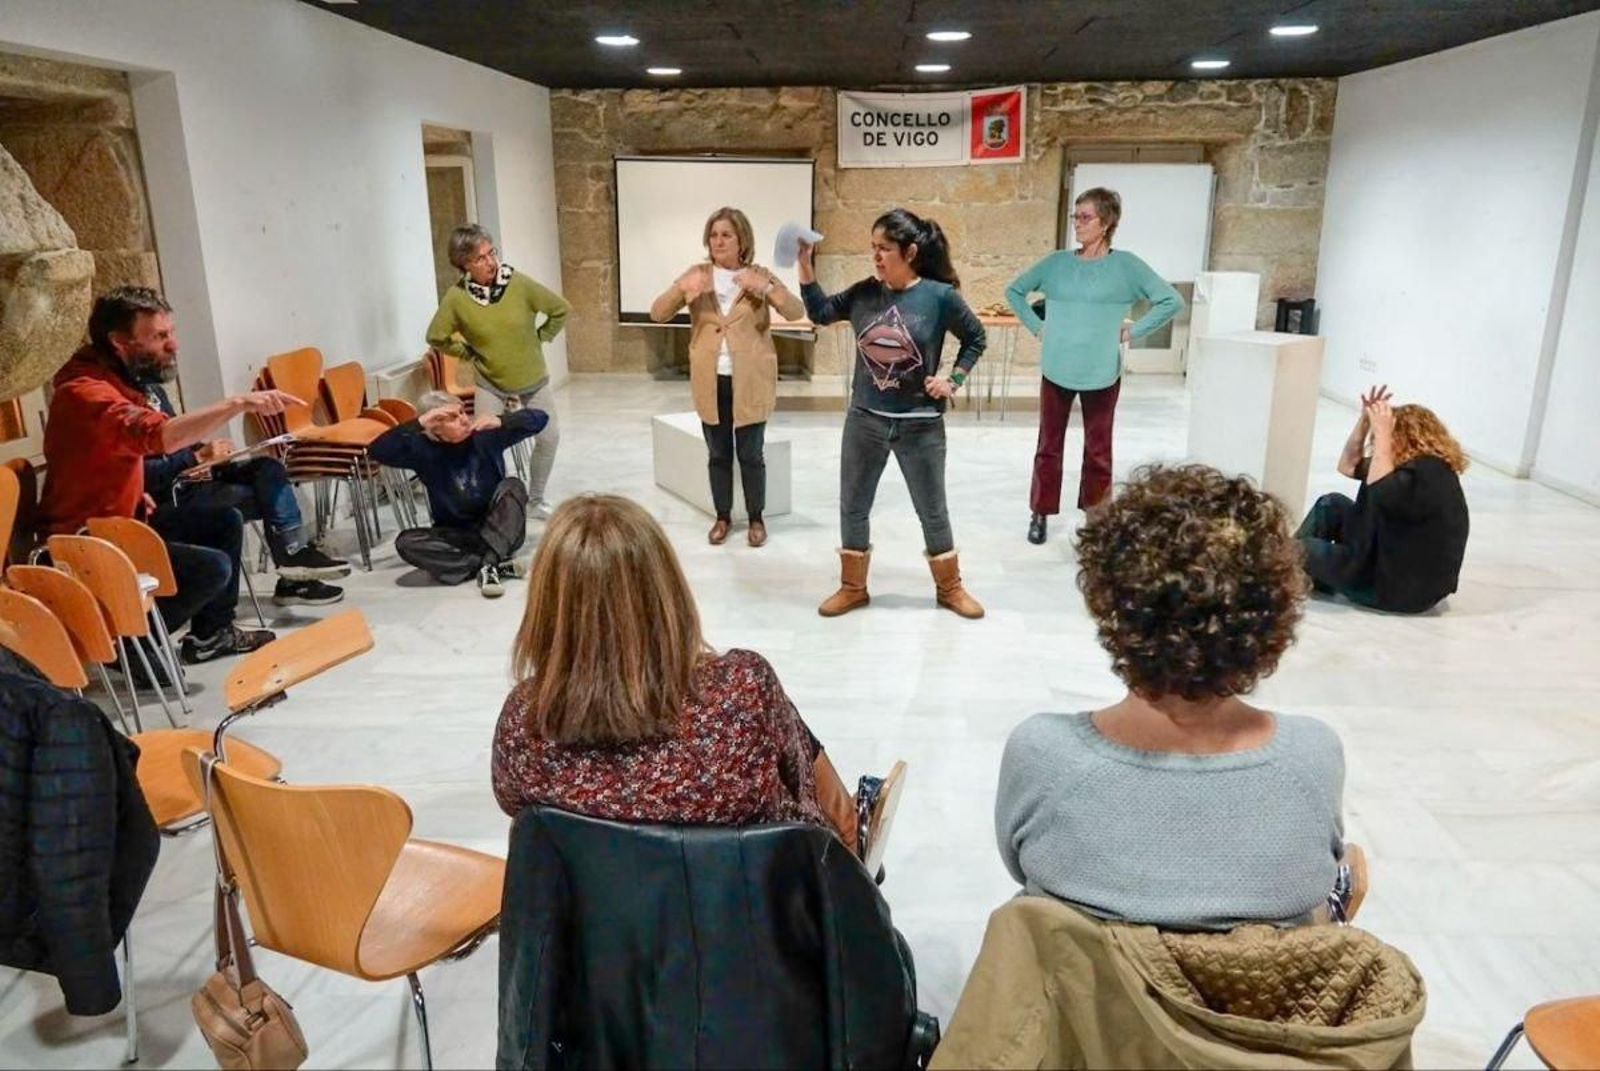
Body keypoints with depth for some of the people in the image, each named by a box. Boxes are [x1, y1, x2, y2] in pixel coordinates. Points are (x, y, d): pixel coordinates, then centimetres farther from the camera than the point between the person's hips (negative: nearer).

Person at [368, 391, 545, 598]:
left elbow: (539, 418, -9)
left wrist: (500, 422, -26)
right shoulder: (423, 449, -9)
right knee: (406, 542, -25)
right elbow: (377, 451, -23)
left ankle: (489, 565, -36)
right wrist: (419, 423, -31)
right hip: (456, 535, 1)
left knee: (513, 486, -27)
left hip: (498, 529, -1)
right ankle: (497, 563, -29)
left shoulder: (485, 434, -8)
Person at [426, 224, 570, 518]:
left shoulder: (518, 283, -16)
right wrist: (470, 353, -3)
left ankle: (536, 498, 28)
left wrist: (538, 340, -1)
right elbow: (436, 337, -1)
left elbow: (561, 310, -3)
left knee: (549, 438, 7)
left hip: (534, 380, 2)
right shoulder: (457, 297, -15)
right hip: (491, 384, -1)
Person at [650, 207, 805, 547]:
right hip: (711, 382, 2)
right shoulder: (696, 275, 4)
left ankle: (756, 519, 21)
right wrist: (682, 289, -22)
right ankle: (722, 517, 26)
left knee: (751, 455, 6)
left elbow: (796, 312, -14)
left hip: (750, 382, -2)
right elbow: (657, 314, -4)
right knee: (718, 454, 12)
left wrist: (766, 287, -30)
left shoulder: (760, 277, -1)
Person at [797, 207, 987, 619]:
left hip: (920, 424, -3)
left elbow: (975, 339, 3)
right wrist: (806, 266, -2)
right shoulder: (865, 292, -2)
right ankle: (852, 587, 28)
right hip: (864, 419, 3)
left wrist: (954, 380, -7)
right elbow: (820, 312, 10)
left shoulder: (940, 296, -11)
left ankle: (950, 587, 30)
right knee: (852, 507, 11)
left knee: (932, 510, 11)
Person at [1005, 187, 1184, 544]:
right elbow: (1014, 290, 15)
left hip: (1102, 373, -2)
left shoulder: (1125, 265, -4)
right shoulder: (1057, 262, 4)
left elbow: (1172, 301, -4)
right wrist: (1036, 326, 6)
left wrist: (1132, 331, -6)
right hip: (1056, 370, 2)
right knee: (1049, 445, 9)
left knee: (1098, 449, 8)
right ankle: (1040, 514, 21)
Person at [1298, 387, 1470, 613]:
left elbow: (1379, 492, -42)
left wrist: (1382, 433, -31)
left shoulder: (1430, 473, -22)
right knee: (1332, 505, 8)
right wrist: (1365, 419, -3)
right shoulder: (1417, 465, 8)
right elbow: (1348, 465, 11)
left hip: (1401, 588, -10)